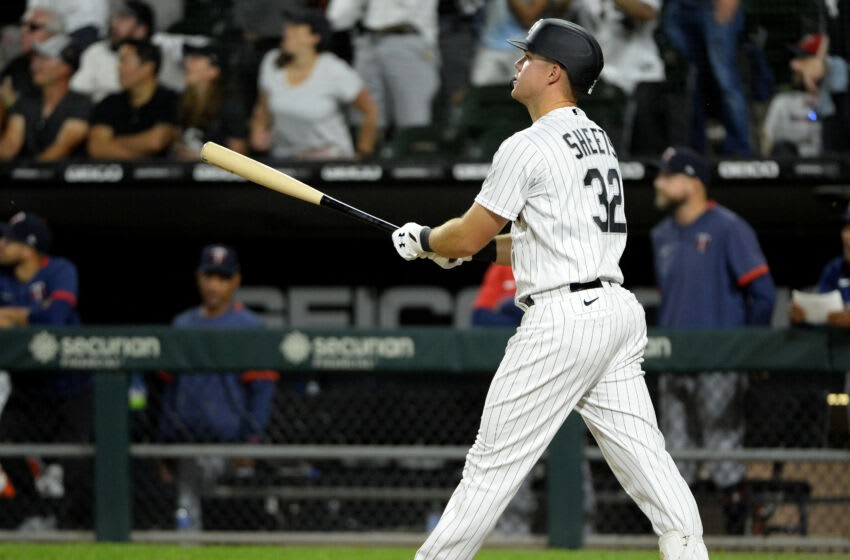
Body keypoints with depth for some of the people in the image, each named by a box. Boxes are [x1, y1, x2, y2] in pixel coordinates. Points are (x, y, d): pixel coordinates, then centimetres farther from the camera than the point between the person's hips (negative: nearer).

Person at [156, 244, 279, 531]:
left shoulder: (248, 326, -1)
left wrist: (253, 439, -13)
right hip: (186, 442, 5)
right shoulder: (183, 324, 15)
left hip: (227, 442, -5)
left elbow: (262, 388, -5)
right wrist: (164, 443, 17)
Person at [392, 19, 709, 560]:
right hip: (618, 308, 9)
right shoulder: (598, 140, 19)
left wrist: (425, 241, 16)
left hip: (564, 320, -9)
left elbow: (468, 236, -5)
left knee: (494, 462, -2)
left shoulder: (528, 147, -10)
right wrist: (474, 249, 20)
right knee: (641, 450, 2)